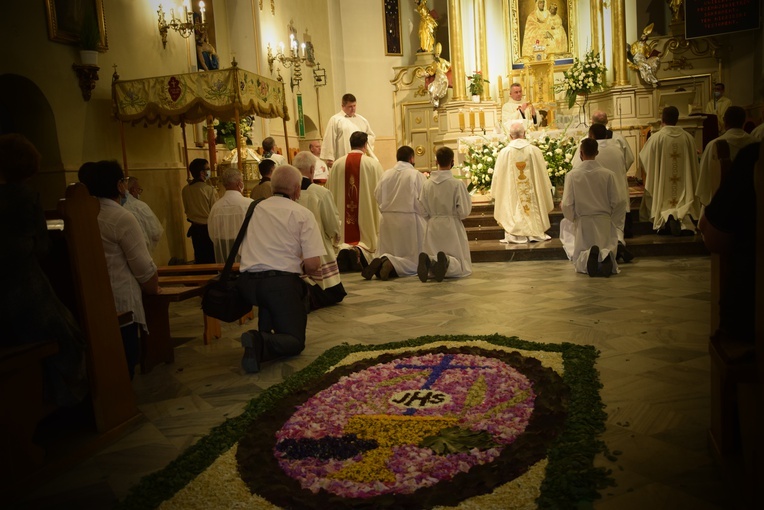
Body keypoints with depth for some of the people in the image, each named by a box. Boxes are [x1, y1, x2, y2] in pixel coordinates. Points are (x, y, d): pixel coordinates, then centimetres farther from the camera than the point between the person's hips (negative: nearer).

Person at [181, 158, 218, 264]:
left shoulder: (185, 190, 0)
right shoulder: (209, 190, -18)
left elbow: (187, 210, 10)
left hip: (195, 229, 6)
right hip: (208, 229, -6)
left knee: (199, 258, 16)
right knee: (212, 259, 3)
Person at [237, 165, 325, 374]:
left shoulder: (255, 209, 10)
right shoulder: (303, 214, -2)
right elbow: (313, 263, -10)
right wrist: (301, 267, 15)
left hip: (247, 282, 5)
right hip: (281, 282, -5)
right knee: (296, 341, 7)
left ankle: (264, 333, 20)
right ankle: (261, 344, -23)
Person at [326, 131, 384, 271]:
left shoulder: (337, 164, 2)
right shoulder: (373, 164, -5)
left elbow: (330, 190, 9)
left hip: (344, 218, 2)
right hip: (366, 215, -2)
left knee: (344, 241, 9)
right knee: (366, 240, 5)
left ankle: (344, 249, -24)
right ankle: (360, 250, -28)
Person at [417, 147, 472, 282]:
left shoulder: (427, 184, -2)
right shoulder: (458, 183, -12)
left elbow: (423, 212, 2)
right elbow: (464, 211, -10)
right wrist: (468, 197, 9)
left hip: (433, 227, 3)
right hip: (452, 227, -3)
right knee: (461, 266, 7)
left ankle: (429, 261, -24)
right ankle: (447, 262, -28)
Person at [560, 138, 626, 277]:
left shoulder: (572, 175, -9)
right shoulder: (608, 174, -5)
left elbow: (567, 206, -10)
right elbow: (618, 203, -4)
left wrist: (572, 218, 12)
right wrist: (612, 220, 15)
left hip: (582, 223, -1)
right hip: (604, 222, 1)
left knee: (579, 260, 15)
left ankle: (588, 257, -22)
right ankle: (605, 257, -23)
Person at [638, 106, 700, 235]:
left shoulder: (656, 138, -10)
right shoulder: (688, 137, 0)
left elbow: (643, 159, -1)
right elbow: (694, 163, 9)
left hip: (663, 185, -2)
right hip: (684, 185, 2)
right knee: (684, 203, 12)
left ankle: (666, 217, -20)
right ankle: (683, 218, -19)